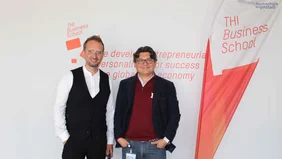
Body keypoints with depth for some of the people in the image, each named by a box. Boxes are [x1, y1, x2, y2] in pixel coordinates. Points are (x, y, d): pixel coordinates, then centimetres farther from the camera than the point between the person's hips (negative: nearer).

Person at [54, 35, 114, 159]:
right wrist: (64, 137, -7)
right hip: (73, 140, -3)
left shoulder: (107, 80, 4)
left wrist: (110, 141, 6)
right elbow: (58, 109, -4)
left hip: (98, 141, 3)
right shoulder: (70, 77, -6)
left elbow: (110, 111, 6)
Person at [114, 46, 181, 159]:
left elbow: (174, 115, 1)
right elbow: (118, 113, 7)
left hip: (156, 145, -1)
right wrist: (119, 137, -1)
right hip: (129, 144, 1)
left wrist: (166, 139, -7)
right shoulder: (125, 84, 5)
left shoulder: (166, 86, 1)